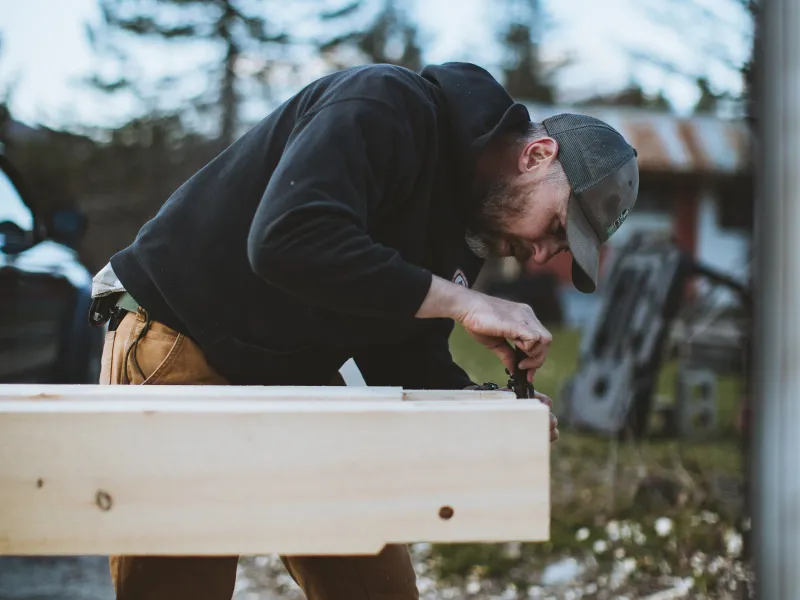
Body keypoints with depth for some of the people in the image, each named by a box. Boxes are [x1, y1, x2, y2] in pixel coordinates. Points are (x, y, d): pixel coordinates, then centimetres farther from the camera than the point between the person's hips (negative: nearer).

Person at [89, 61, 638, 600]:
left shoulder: (469, 227, 6)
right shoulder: (387, 108, -21)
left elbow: (403, 358, 7)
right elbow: (288, 240, -37)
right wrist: (462, 301, -32)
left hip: (299, 376, 8)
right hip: (181, 351, -8)